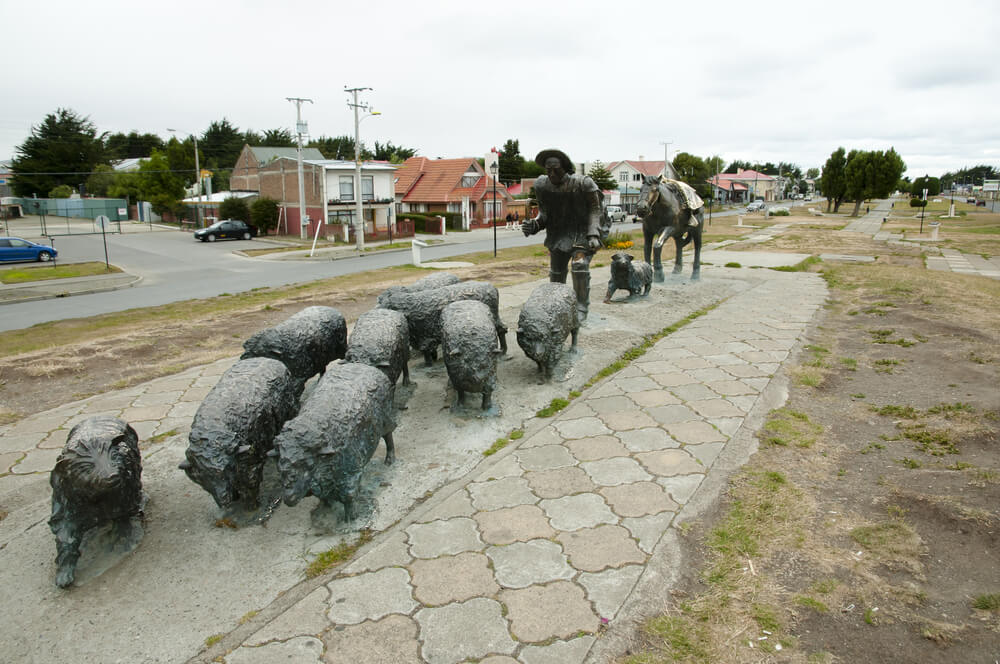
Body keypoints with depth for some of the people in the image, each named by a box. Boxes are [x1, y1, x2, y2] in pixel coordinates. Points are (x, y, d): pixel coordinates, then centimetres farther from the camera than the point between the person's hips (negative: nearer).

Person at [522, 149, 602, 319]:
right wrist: (534, 225, -19)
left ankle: (581, 308, -12)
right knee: (556, 272, 14)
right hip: (558, 235, 4)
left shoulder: (583, 183, -20)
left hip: (581, 233, -4)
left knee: (579, 266, -24)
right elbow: (544, 213, 2)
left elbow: (595, 210, -13)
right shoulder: (542, 185, -9)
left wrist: (594, 235, -24)